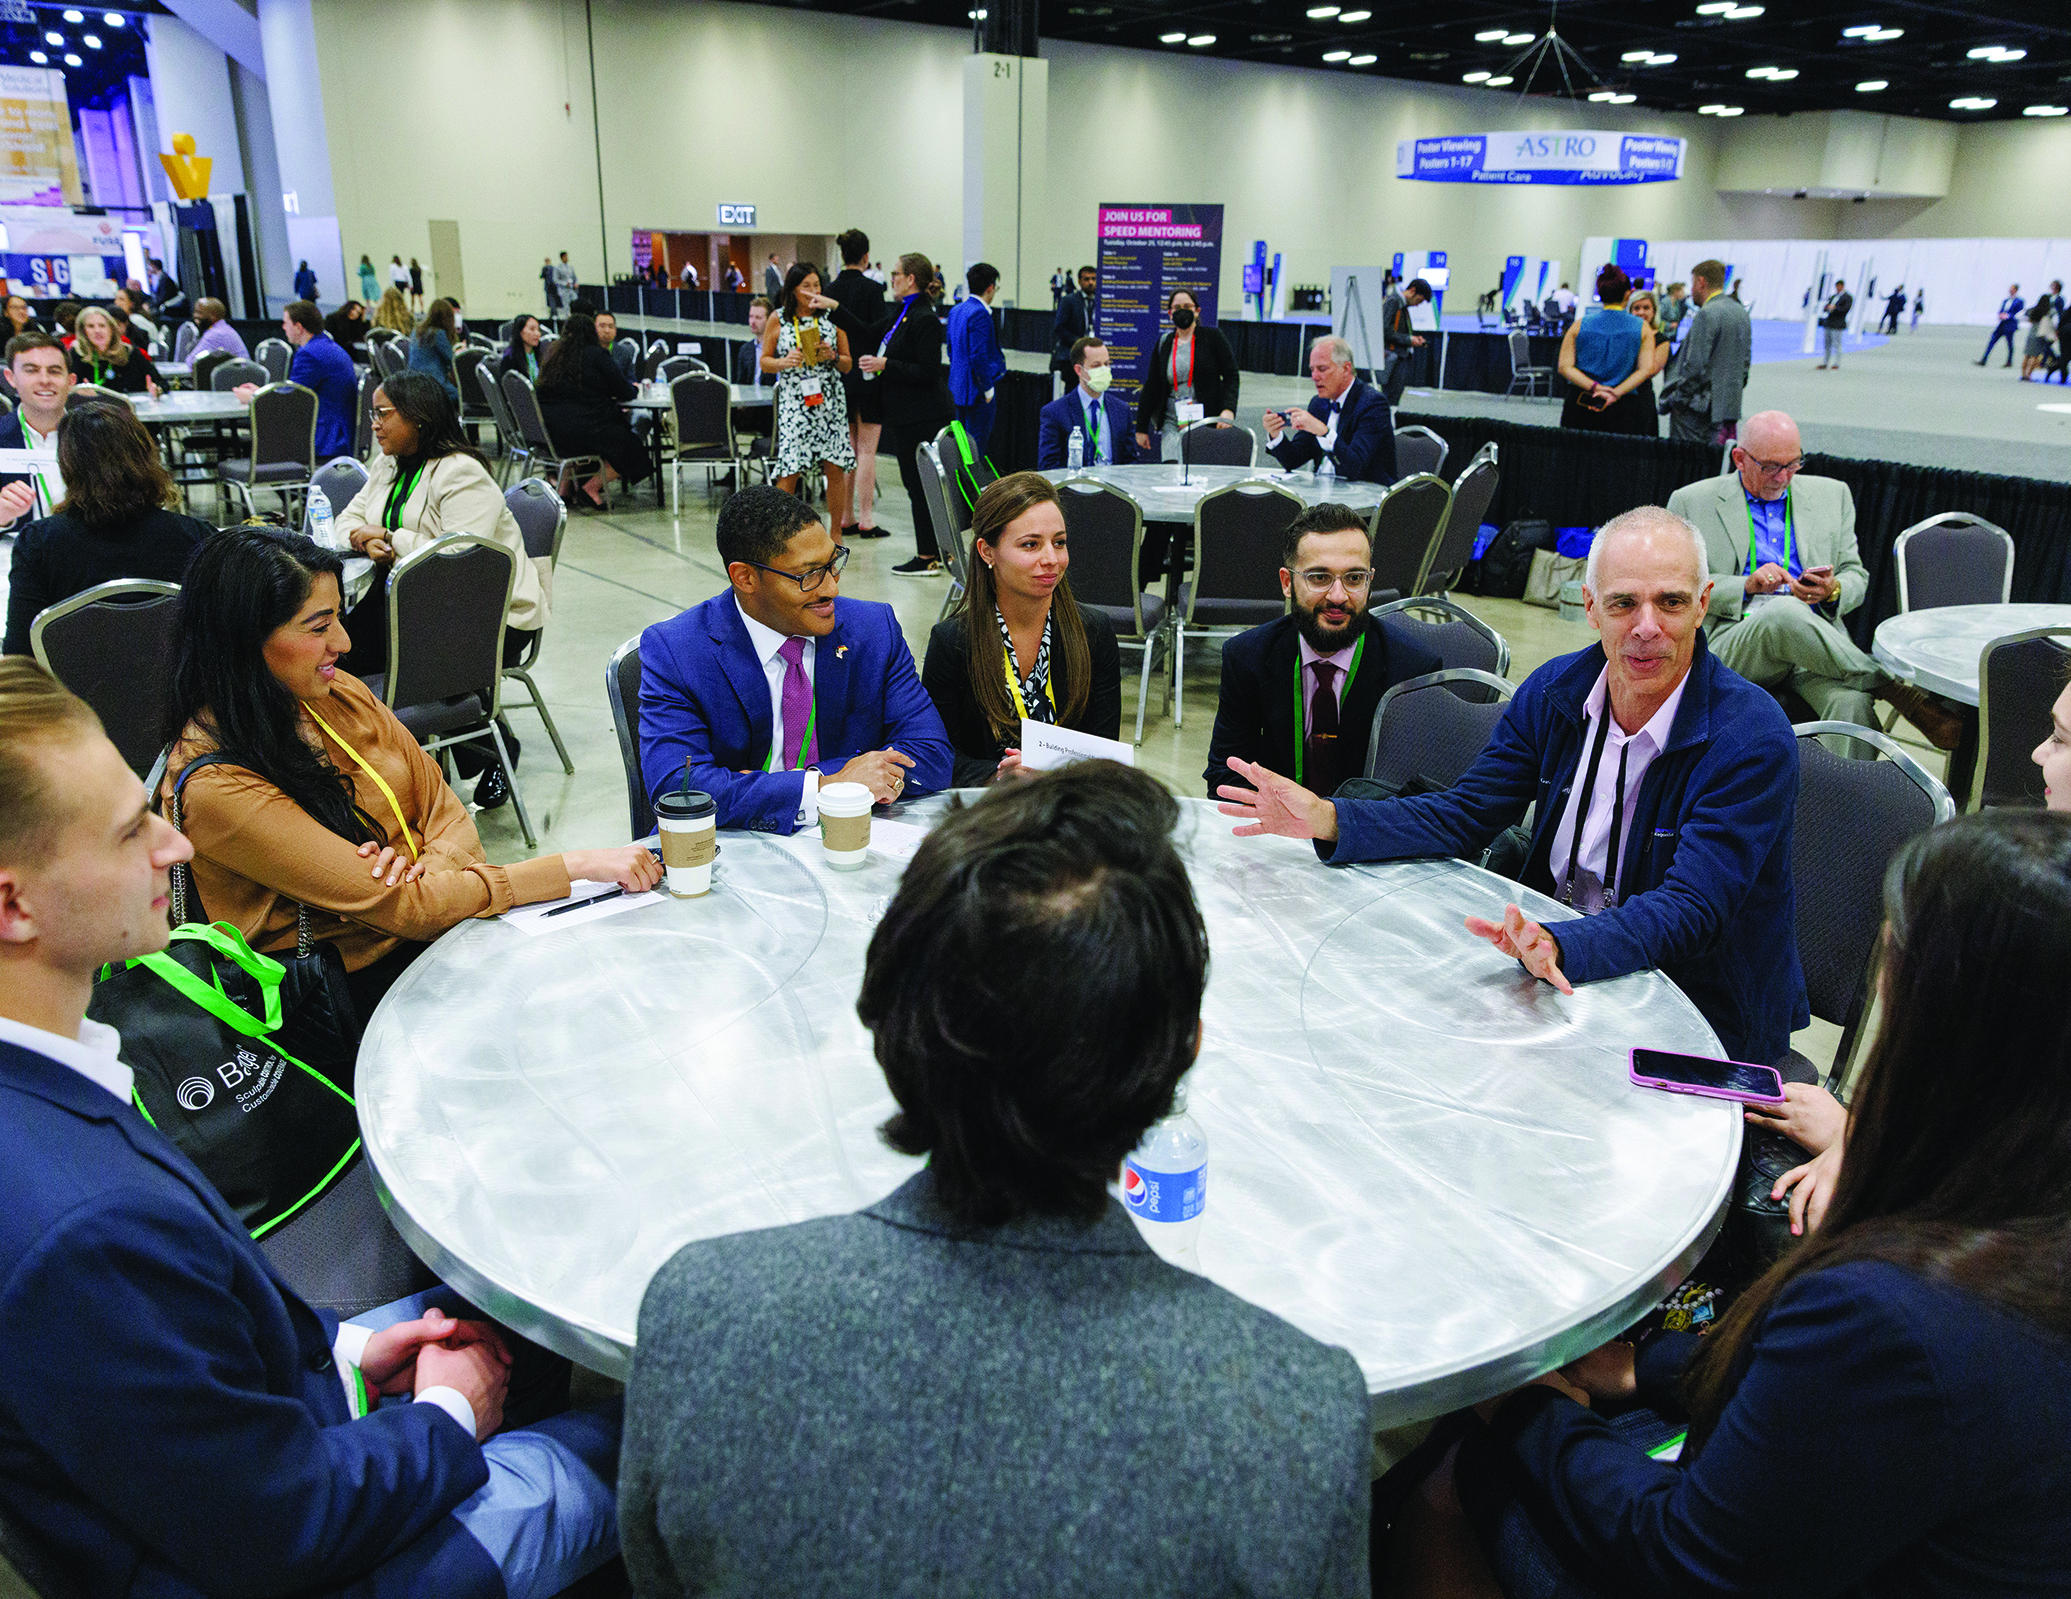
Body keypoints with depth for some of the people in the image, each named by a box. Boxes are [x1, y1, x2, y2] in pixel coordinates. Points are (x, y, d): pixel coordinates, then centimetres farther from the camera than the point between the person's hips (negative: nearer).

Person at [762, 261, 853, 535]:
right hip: (794, 402, -1)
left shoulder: (832, 317, 7)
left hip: (830, 401, 1)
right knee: (789, 471, -7)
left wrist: (832, 357, -11)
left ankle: (835, 533, 12)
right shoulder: (778, 320, 5)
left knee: (835, 468, -1)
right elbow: (765, 361, 9)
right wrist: (784, 362, -11)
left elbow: (848, 365, 10)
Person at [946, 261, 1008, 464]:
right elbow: (978, 356, -22)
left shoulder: (956, 310, 11)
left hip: (959, 388, 9)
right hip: (976, 393, -9)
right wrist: (988, 389, -14)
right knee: (976, 447, -4)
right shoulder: (980, 314, -17)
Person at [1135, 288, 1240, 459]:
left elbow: (1231, 375, 1)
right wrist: (1141, 428, 13)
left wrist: (1228, 410, -16)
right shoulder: (1163, 344, 12)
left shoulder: (1212, 337, 4)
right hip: (1172, 423, 2)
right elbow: (1151, 387, 15)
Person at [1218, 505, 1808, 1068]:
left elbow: (1690, 909, -27)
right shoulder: (1554, 690, -2)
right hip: (1563, 972, 5)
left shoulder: (1754, 739, -19)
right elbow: (1465, 816, 0)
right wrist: (1326, 819, -16)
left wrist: (1560, 945, -47)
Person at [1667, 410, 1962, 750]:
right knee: (1785, 612, -39)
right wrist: (1746, 586, -11)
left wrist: (1832, 590, -4)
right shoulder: (1692, 503, 11)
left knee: (1852, 703, -34)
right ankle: (1903, 694, -32)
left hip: (1814, 638, 3)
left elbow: (1857, 578, 22)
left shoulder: (1832, 495, 21)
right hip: (1734, 643, -2)